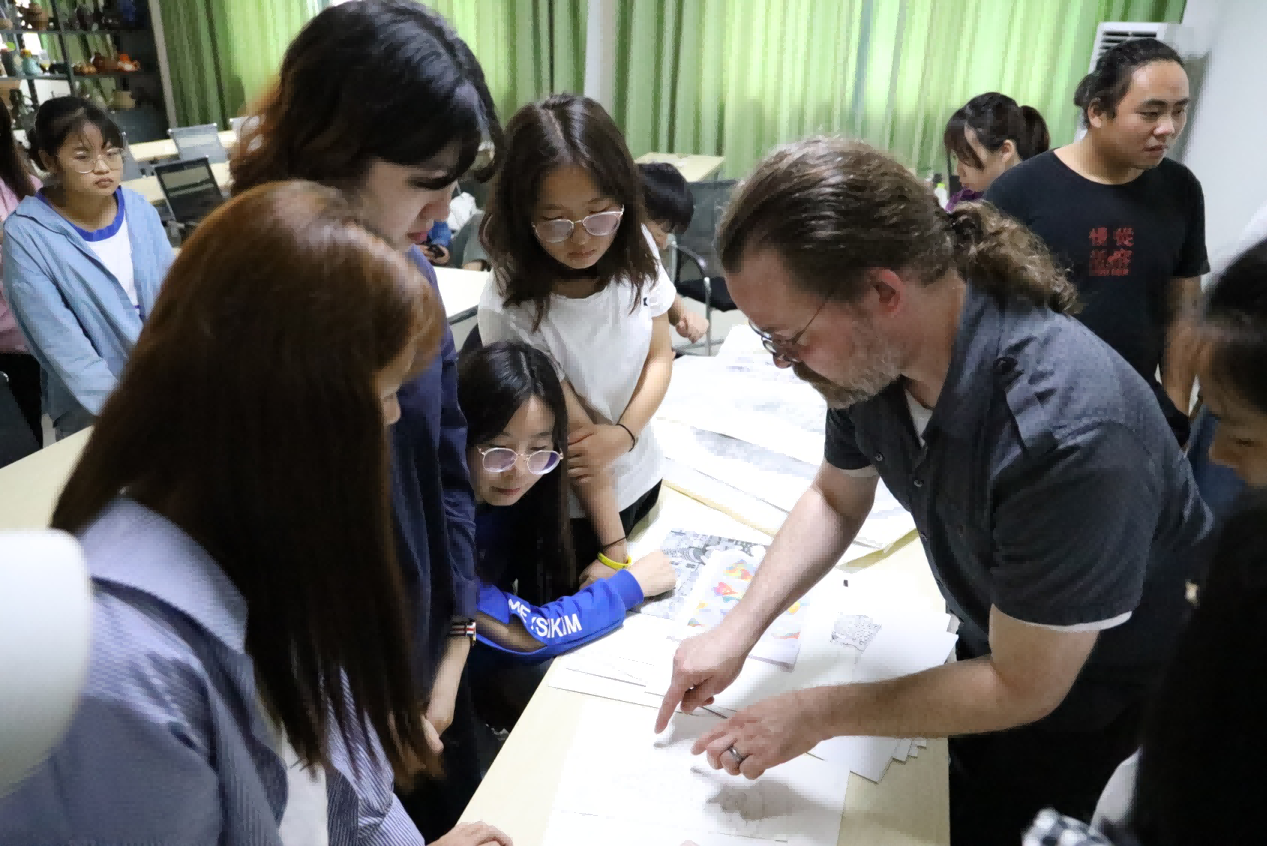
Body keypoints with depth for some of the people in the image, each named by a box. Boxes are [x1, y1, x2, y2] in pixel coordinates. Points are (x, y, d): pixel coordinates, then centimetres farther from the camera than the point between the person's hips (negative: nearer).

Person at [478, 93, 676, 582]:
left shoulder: (634, 252, -13)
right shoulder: (510, 308, -28)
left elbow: (661, 356, -3)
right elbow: (576, 432, -23)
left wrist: (623, 435, -21)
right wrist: (614, 548, -17)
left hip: (642, 477, 5)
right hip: (569, 511, -5)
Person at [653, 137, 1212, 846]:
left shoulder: (1069, 430, -41)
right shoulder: (874, 355, -20)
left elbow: (1022, 688, -29)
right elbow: (836, 499, -2)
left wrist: (817, 714, -23)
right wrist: (740, 628, -12)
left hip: (1111, 701, -5)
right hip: (1000, 647, 5)